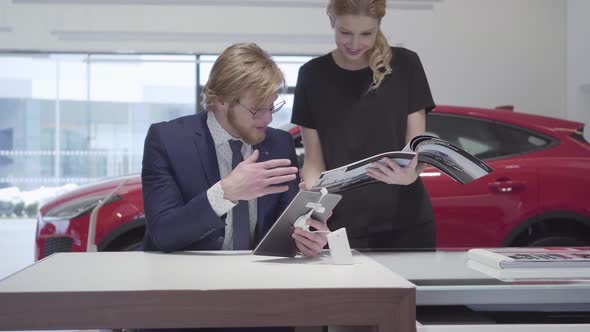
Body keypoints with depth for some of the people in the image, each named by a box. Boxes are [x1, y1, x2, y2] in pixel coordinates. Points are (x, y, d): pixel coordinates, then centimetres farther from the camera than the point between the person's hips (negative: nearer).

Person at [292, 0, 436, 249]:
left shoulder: (405, 65, -1)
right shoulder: (313, 75, -1)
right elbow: (314, 160, 1)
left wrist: (411, 173, -24)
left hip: (407, 221, 0)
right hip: (343, 224, 0)